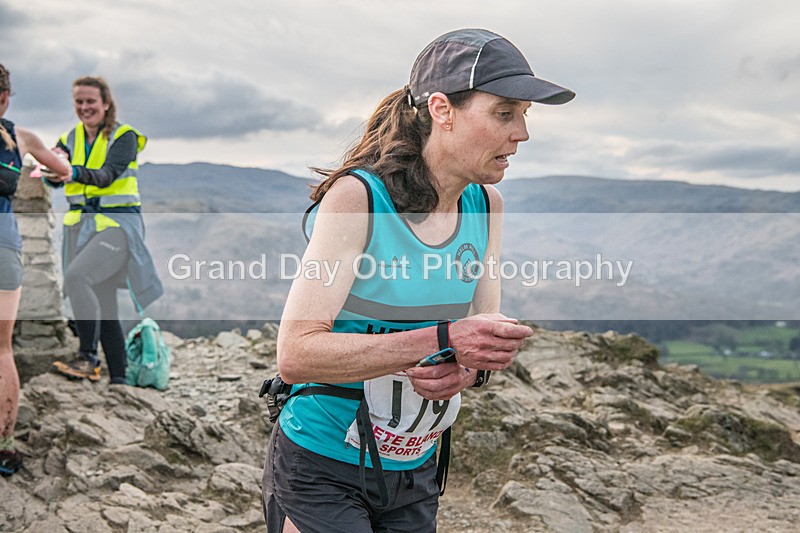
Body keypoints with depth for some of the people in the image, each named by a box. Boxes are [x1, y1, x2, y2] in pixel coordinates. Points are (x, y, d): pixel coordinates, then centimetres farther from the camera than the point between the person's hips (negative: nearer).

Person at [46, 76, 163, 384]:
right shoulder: (71, 138, 11)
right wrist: (54, 170, -26)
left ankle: (88, 357, -19)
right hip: (80, 225, 6)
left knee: (76, 276, -27)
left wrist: (75, 173, -40)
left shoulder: (124, 136, -5)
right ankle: (118, 378, 13)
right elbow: (54, 177, -4)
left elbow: (108, 174, -22)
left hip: (118, 223, -6)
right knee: (102, 304, 6)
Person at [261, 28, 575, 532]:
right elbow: (296, 353, -27)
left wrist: (469, 369, -19)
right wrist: (444, 340, -32)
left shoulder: (486, 206, -1)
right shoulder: (356, 198, -20)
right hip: (322, 470, -6)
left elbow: (485, 337, 4)